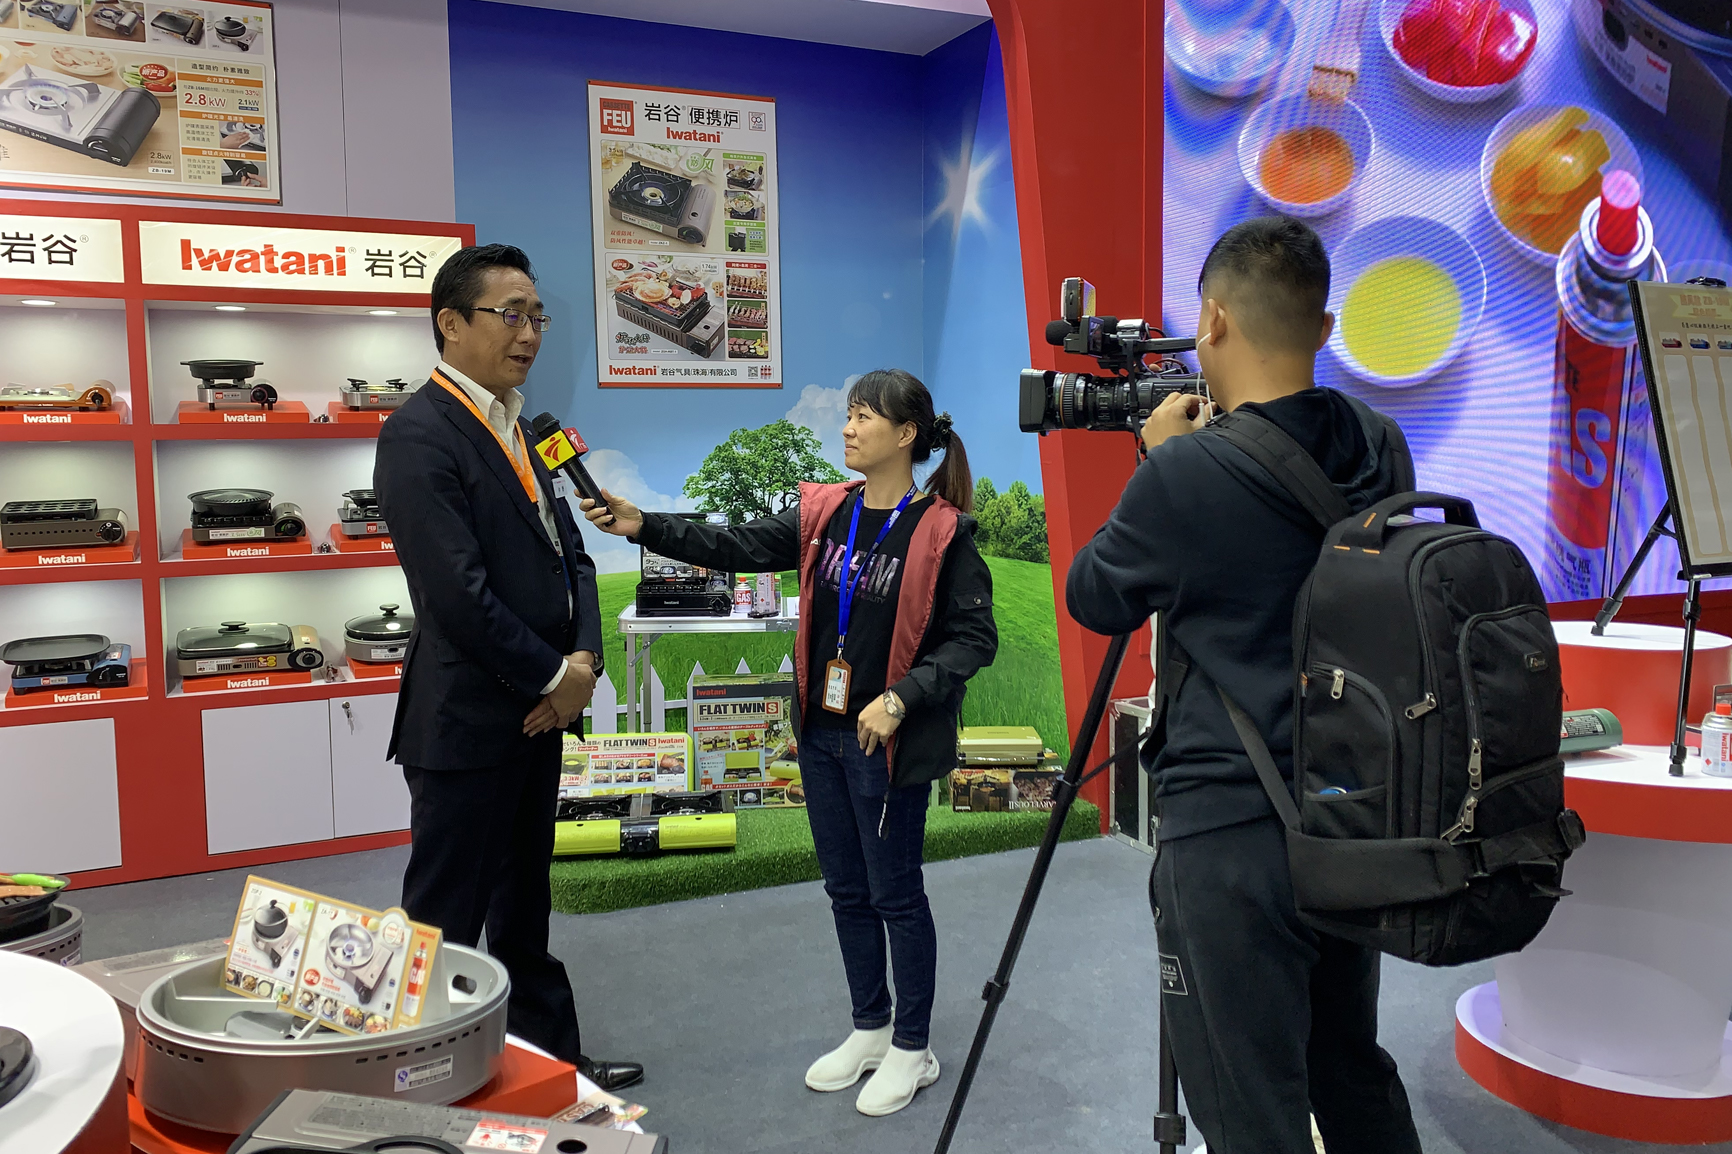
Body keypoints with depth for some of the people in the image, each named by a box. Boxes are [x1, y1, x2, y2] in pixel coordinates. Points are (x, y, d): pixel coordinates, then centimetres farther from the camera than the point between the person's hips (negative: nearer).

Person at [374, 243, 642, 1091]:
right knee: (448, 921, 5)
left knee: (524, 910, 21)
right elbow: (460, 595, -23)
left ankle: (551, 1059, 35)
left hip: (537, 710, 9)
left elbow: (567, 553, 12)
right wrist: (553, 679, -13)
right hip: (468, 723, -9)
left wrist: (584, 659, -4)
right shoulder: (419, 436, -16)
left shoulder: (516, 427, 12)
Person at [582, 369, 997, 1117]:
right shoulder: (825, 514, 4)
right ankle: (870, 1028, 35)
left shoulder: (941, 532, -13)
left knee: (895, 893, 6)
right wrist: (642, 525, -11)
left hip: (889, 742, -6)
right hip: (823, 732, 6)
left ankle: (912, 1049, 25)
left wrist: (900, 699, -22)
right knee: (846, 888, 17)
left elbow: (975, 637, -13)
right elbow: (736, 549, -1)